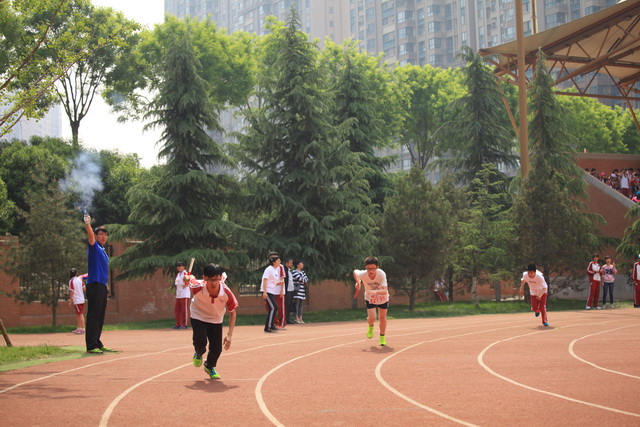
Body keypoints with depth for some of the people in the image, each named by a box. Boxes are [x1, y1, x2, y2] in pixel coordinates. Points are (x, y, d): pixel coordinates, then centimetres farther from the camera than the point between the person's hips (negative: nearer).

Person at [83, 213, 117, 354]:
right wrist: (87, 224, -40)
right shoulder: (94, 247, -2)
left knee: (100, 317, 12)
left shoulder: (103, 251, 21)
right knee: (93, 316, -11)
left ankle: (97, 344, 18)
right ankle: (91, 346, -12)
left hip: (102, 285, 9)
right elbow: (90, 236, -23)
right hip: (94, 285, -9)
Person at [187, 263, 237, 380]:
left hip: (216, 319, 1)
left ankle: (210, 367, 34)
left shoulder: (226, 292, -31)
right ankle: (199, 353, 21)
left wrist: (229, 335, -21)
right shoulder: (198, 287, -33)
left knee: (217, 349, -3)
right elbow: (190, 278, -8)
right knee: (201, 342, -21)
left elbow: (232, 313, -17)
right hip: (198, 316, -1)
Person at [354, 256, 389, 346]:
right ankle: (370, 326, 25)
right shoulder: (363, 274, -30)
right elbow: (355, 272, -4)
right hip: (370, 298, 0)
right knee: (372, 318, -13)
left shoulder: (381, 274, -36)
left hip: (382, 298, 0)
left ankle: (382, 337, 31)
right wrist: (358, 282, -17)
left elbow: (385, 291, -42)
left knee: (382, 317, 5)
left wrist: (376, 292, -58)